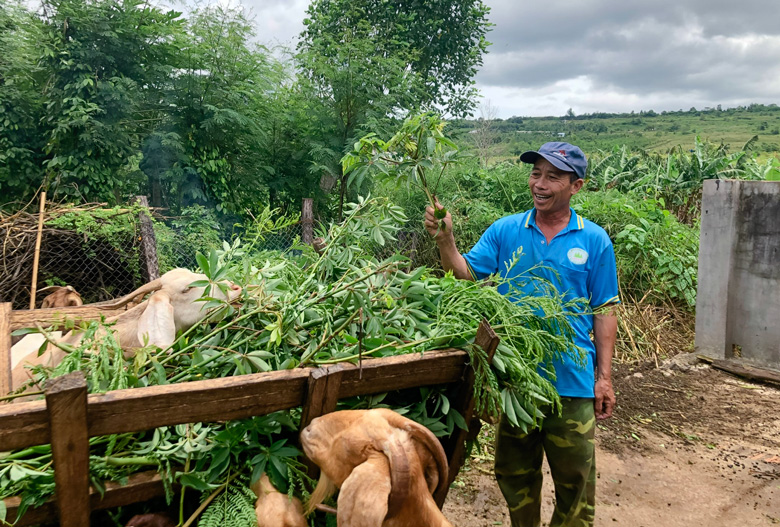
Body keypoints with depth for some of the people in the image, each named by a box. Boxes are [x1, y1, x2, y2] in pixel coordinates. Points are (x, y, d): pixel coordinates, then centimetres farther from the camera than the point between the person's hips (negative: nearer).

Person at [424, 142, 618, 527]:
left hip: (571, 379, -1)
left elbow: (603, 311, 0)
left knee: (574, 477, 13)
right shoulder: (505, 231, 1)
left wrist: (604, 377, -2)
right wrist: (445, 240, -25)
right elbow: (467, 274, -7)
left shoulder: (594, 240, -2)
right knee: (514, 471, 19)